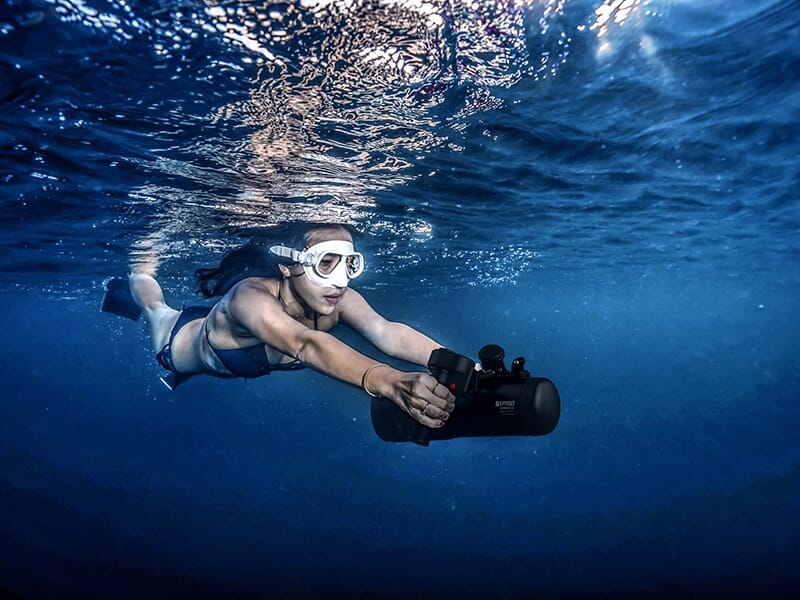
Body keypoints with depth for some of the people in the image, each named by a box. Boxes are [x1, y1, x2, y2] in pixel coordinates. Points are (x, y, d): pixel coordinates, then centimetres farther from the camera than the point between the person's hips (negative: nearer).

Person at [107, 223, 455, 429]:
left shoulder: (339, 302, -36)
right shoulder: (250, 297, -50)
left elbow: (388, 333, -52)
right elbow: (306, 345, -68)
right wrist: (388, 381, -85)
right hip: (181, 341, -2)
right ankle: (137, 271, 58)